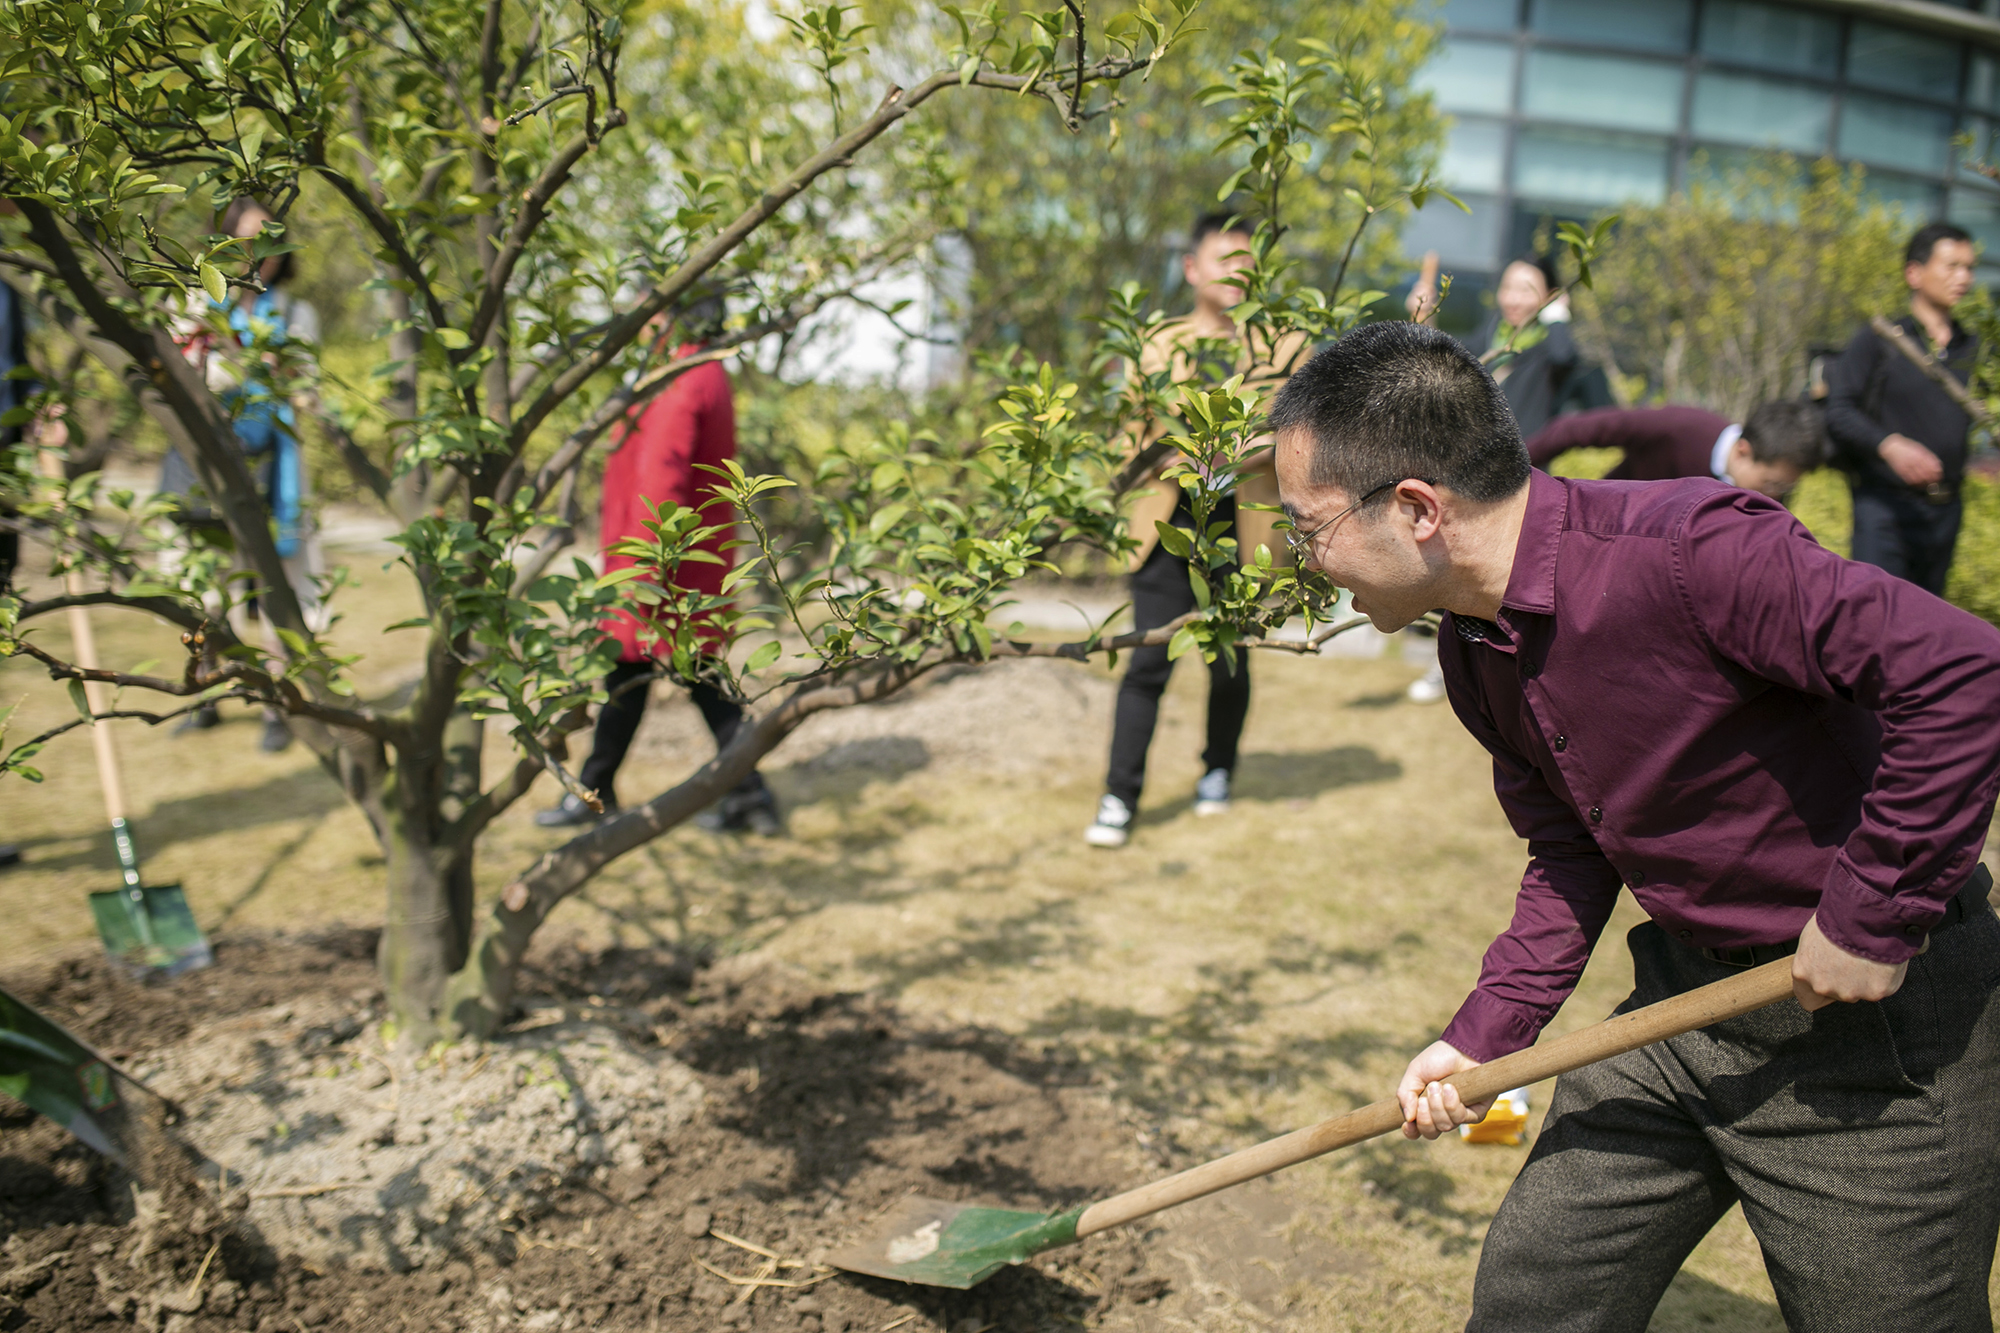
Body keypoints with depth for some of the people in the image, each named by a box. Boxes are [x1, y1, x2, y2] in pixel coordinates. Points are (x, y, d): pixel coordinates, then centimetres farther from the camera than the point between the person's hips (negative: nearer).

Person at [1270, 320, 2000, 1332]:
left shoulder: (1690, 549, -27)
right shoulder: (1472, 648, 1)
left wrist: (1871, 915, -23)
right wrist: (1481, 1037, 3)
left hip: (1873, 1012, -7)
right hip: (1681, 994, 8)